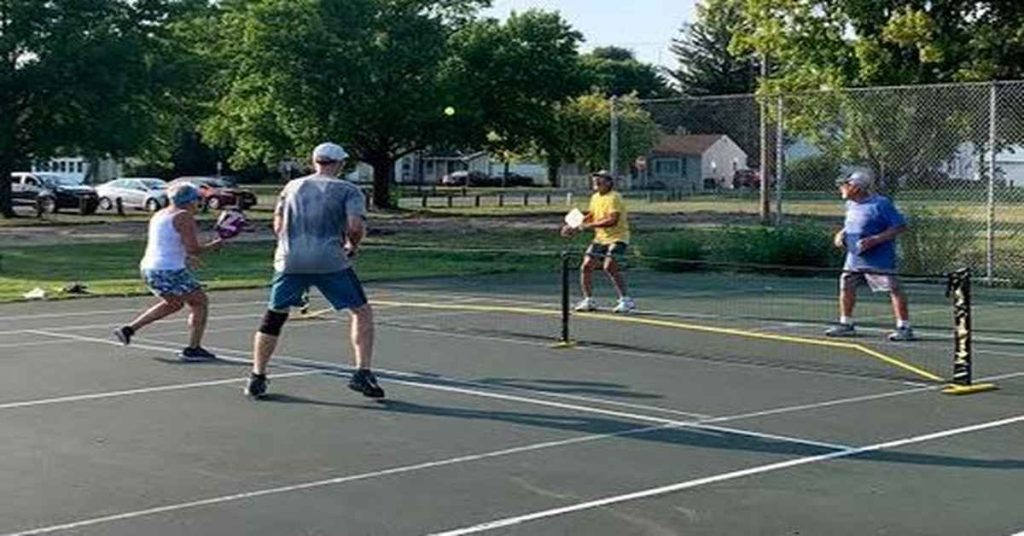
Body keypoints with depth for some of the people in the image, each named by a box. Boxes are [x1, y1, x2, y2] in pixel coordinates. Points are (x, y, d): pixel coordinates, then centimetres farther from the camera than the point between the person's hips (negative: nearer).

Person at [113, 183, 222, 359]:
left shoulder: (159, 215, 15)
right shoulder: (184, 217, -12)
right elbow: (194, 249, -17)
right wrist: (213, 245, -1)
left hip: (148, 268, 9)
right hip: (170, 273, -9)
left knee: (174, 304, 28)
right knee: (199, 303, 9)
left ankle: (129, 329, 23)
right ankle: (192, 349, 8)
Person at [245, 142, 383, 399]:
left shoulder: (292, 187, 18)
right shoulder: (348, 190, 5)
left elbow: (278, 226, 16)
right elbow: (356, 226, -8)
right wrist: (352, 246, 10)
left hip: (290, 260, 4)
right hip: (330, 261, -3)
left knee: (274, 317, 17)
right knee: (362, 312, 9)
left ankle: (257, 378, 18)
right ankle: (362, 373, -1)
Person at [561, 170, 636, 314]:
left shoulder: (614, 197, -15)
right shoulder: (595, 197, 11)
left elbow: (613, 220, -26)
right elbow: (590, 216, 25)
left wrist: (590, 225, -25)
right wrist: (573, 227, 14)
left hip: (617, 238, -8)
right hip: (600, 238, 8)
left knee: (609, 266, -25)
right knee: (586, 267, 1)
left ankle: (626, 300, -17)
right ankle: (589, 300, 16)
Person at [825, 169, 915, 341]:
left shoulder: (881, 204, -15)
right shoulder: (851, 205, 11)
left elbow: (900, 226, -16)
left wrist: (875, 239, -24)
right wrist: (841, 234, 8)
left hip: (879, 259, -8)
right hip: (854, 257, 8)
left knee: (894, 289, -8)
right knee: (846, 286, 10)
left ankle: (904, 328, -3)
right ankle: (846, 324, 24)